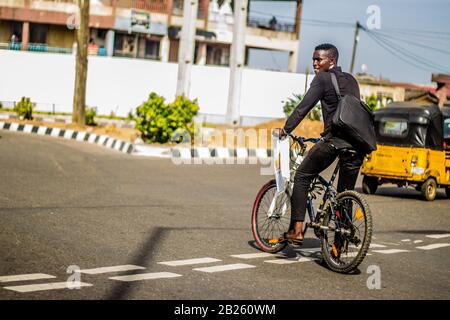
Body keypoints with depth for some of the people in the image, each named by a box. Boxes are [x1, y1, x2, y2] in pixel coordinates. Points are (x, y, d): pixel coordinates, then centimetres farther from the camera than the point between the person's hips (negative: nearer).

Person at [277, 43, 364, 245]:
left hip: (334, 139, -6)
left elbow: (304, 107, -7)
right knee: (346, 193, 13)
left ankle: (296, 230, 0)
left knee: (302, 177, 7)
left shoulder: (323, 78, -1)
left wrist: (286, 129, -2)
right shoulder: (351, 81, 21)